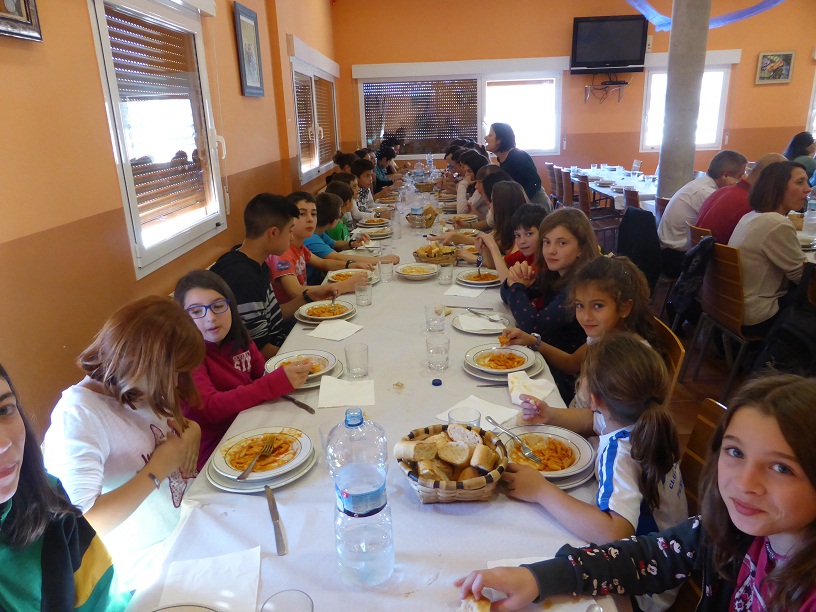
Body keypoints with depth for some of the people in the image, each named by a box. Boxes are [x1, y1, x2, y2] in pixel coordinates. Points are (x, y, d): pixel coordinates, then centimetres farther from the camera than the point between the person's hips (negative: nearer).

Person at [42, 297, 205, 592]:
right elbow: (82, 525, -29)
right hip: (155, 565, -7)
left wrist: (190, 430, -5)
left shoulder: (137, 391, -2)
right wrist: (158, 468, -22)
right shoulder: (76, 416, -22)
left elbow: (170, 427, 18)